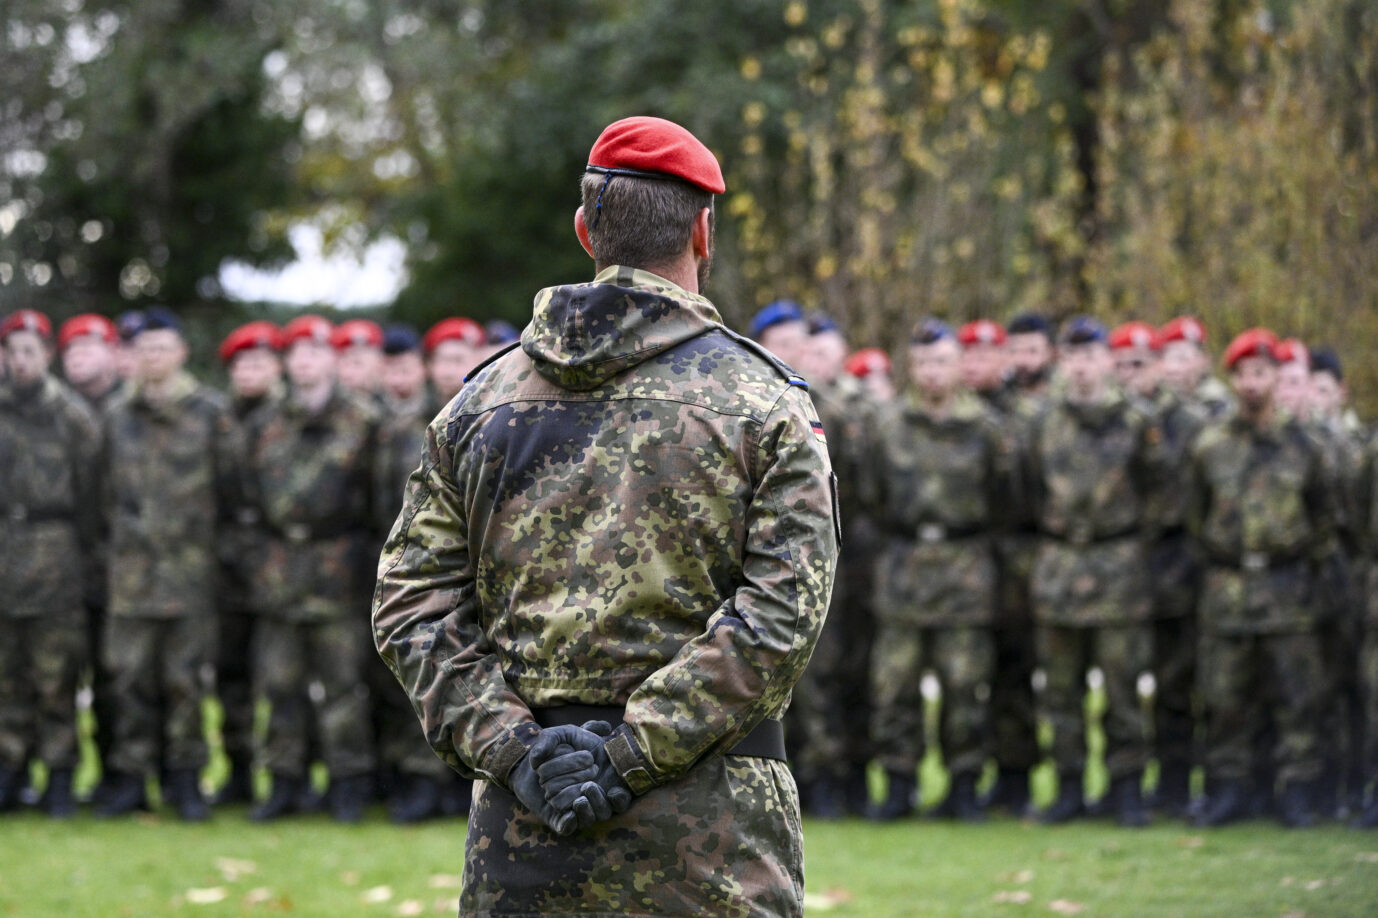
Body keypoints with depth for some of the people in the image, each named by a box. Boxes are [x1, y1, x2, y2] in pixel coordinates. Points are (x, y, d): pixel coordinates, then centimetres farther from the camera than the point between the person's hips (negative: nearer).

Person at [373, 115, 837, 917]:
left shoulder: (484, 400, 10)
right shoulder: (761, 401, -1)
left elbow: (412, 602, 3)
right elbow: (782, 610, -12)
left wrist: (511, 748, -4)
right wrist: (634, 749, -14)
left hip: (520, 824, 3)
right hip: (707, 835, -3)